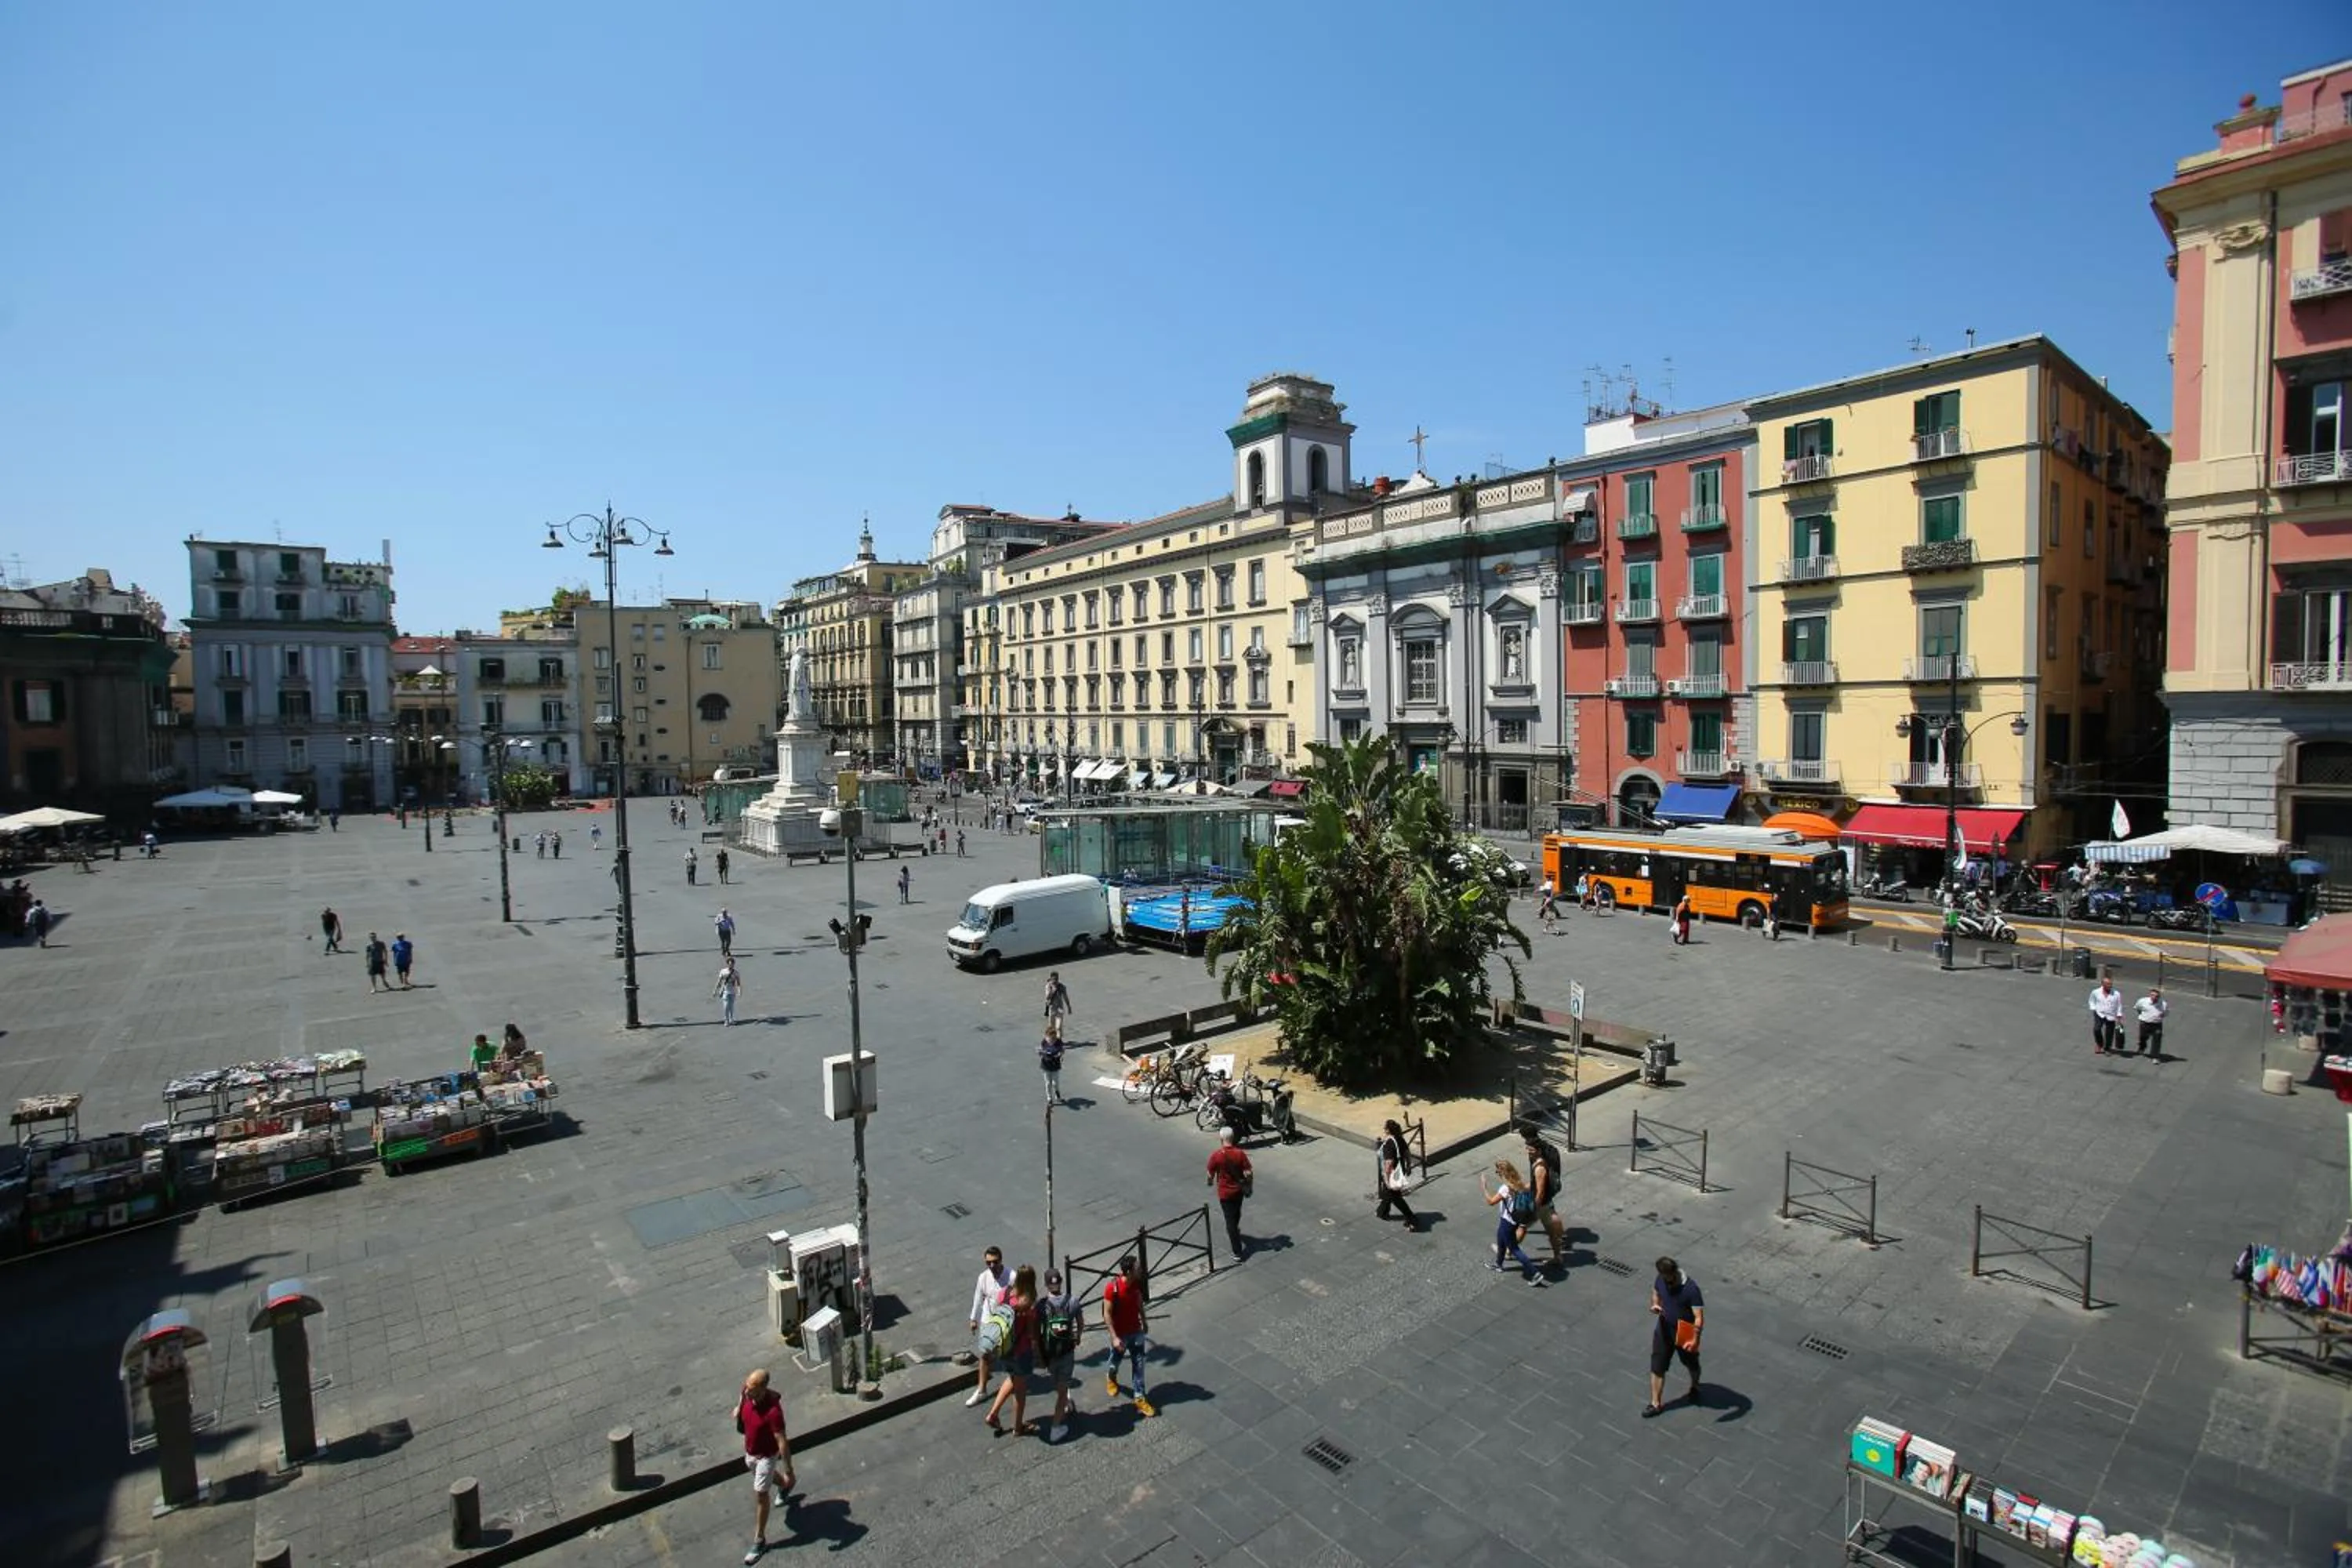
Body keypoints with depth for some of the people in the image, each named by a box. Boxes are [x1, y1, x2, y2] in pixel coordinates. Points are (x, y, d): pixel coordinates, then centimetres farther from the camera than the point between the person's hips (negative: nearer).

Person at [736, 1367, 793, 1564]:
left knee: (760, 1495, 5)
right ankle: (786, 1486, 63)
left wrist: (789, 1471, -24)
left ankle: (759, 1540, 26)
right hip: (750, 1452, 7)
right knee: (767, 1476, 32)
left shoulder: (773, 1411, -39)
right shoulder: (747, 1397, -20)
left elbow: (782, 1442, -31)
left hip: (767, 1456, -7)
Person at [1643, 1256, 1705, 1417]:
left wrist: (1695, 1339, -38)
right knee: (1657, 1366, 6)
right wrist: (1654, 1305, -11)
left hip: (1685, 1334, -4)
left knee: (1691, 1364, 24)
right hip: (1664, 1330, 4)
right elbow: (1655, 1292, 9)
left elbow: (1699, 1317, -29)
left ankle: (1695, 1387, 55)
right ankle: (1656, 1403, 20)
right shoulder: (1661, 1279, -12)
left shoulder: (1691, 1289, -30)